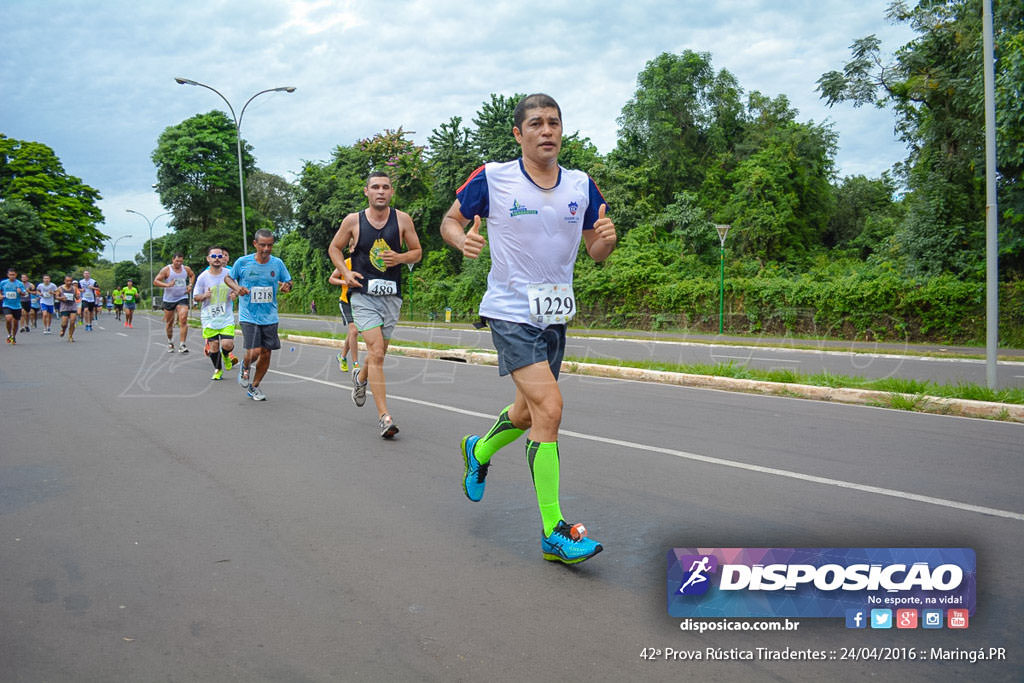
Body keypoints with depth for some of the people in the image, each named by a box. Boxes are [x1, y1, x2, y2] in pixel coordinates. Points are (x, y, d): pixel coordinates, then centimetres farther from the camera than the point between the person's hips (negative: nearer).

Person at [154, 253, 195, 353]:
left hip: (182, 298, 1)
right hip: (169, 299, -1)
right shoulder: (166, 269, -7)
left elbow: (192, 275, 25)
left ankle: (182, 345, -17)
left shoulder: (186, 269, 3)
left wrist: (190, 285, 9)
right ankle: (170, 342, 32)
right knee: (169, 322, 9)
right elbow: (155, 281, -11)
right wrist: (167, 285, -27)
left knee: (183, 320, -16)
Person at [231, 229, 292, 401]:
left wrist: (286, 286, -10)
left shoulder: (277, 263, 2)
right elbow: (229, 278, 11)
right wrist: (237, 288, -10)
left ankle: (254, 387, 26)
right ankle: (245, 367, 22)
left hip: (270, 317, 3)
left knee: (266, 353, 5)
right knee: (254, 352, -15)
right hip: (249, 316, -3)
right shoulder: (243, 262, -5)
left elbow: (288, 282, 14)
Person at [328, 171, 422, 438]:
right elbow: (334, 248, 13)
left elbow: (417, 252, 9)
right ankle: (384, 416, -13)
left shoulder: (402, 219, 1)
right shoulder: (353, 221, -1)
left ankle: (360, 377, 52)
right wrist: (345, 272, -4)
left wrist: (400, 258, -12)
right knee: (376, 353, -16)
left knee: (379, 353, 16)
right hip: (364, 295, -3)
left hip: (392, 296, 3)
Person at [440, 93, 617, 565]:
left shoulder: (581, 186, 4)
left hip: (555, 315, 6)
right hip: (510, 312, -6)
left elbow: (596, 253, 9)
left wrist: (605, 237, -14)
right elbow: (450, 220, 5)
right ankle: (554, 533, -10)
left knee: (530, 411, 18)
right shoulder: (492, 178, -7)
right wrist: (463, 239, -19)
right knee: (549, 407, -19)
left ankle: (479, 451, 51)